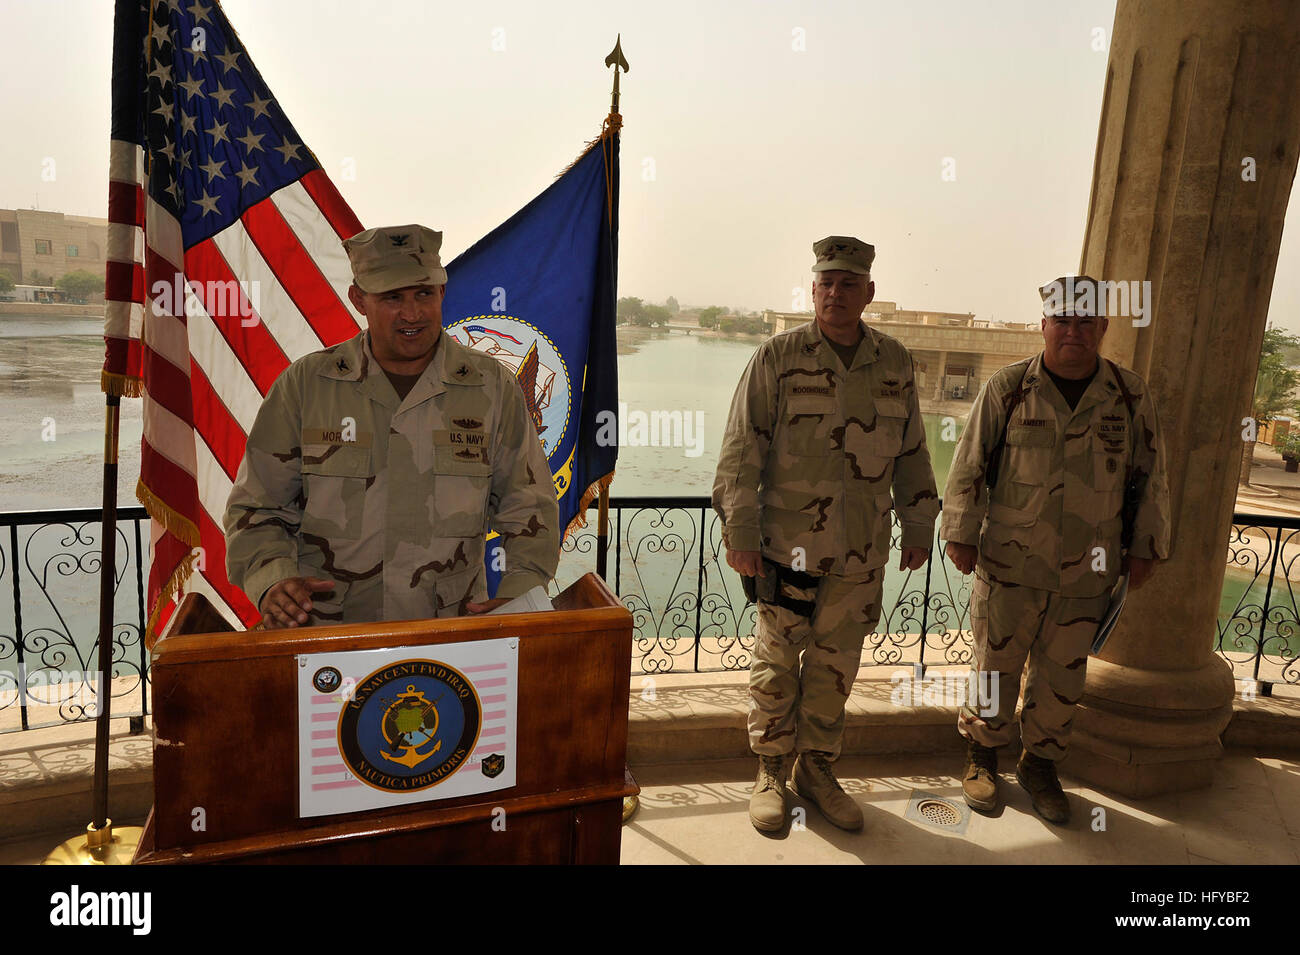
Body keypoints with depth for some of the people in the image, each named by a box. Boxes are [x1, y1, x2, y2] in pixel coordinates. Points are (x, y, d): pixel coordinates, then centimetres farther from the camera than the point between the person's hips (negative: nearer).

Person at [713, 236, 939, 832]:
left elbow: (911, 454, 15)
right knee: (777, 662, 7)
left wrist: (918, 528, 15)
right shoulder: (778, 357, -5)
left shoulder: (895, 364, 7)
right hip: (788, 543, -3)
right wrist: (740, 532, -9)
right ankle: (770, 772, 25)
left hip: (861, 551, 3)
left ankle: (816, 768, 30)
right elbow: (742, 451, -6)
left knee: (835, 666, 13)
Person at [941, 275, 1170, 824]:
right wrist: (961, 535, -1)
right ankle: (981, 757, 29)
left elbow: (1149, 478, 11)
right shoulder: (1007, 388, -3)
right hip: (1009, 562, -2)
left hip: (1086, 572, 2)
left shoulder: (1130, 396, 3)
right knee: (996, 665, 9)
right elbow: (968, 466, 0)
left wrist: (1144, 548, 11)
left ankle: (1041, 764, 33)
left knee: (1062, 676, 12)